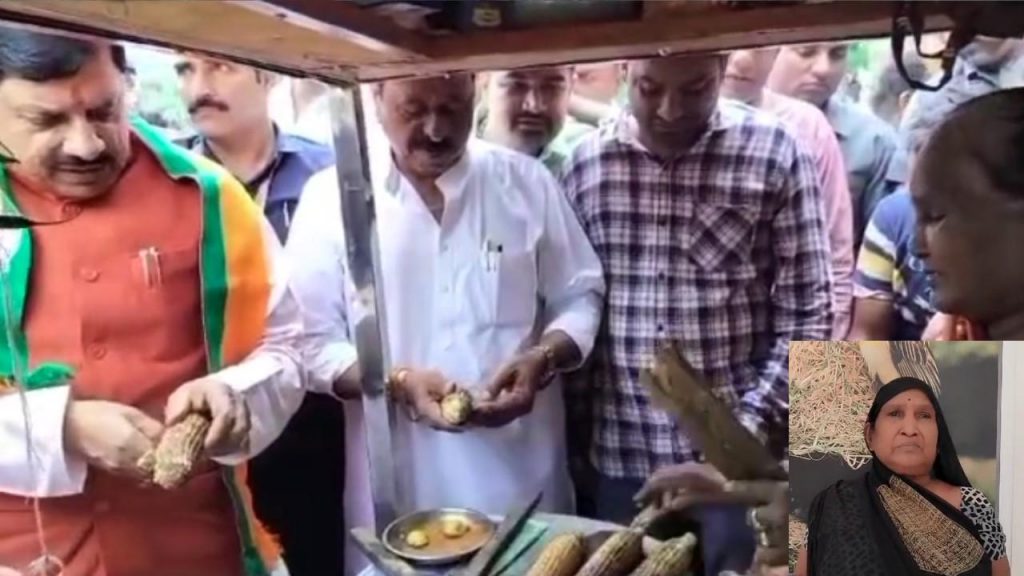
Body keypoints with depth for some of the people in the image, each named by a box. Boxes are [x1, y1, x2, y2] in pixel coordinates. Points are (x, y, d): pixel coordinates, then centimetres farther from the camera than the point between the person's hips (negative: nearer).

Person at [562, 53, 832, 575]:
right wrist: (576, 424, 4)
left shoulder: (775, 155, -7)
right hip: (620, 457, 3)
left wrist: (752, 427, -12)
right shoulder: (586, 161, 0)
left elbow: (806, 316, -5)